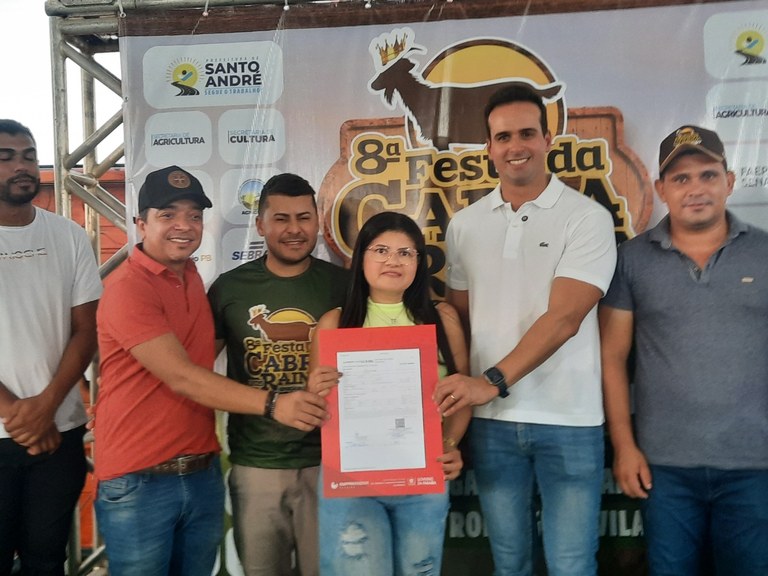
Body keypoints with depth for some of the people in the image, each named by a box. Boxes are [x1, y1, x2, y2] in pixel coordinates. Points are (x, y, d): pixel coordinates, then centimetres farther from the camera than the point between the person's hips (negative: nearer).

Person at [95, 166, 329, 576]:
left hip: (203, 474, 7)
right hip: (139, 482, -7)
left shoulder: (191, 276, 8)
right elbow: (181, 377, -24)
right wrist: (271, 405, -31)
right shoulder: (127, 288, -16)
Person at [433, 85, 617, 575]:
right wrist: (455, 391, 1)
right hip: (491, 421, 4)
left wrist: (492, 381, -24)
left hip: (568, 421, -3)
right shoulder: (464, 225, 7)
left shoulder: (588, 217, -6)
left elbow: (564, 317, -16)